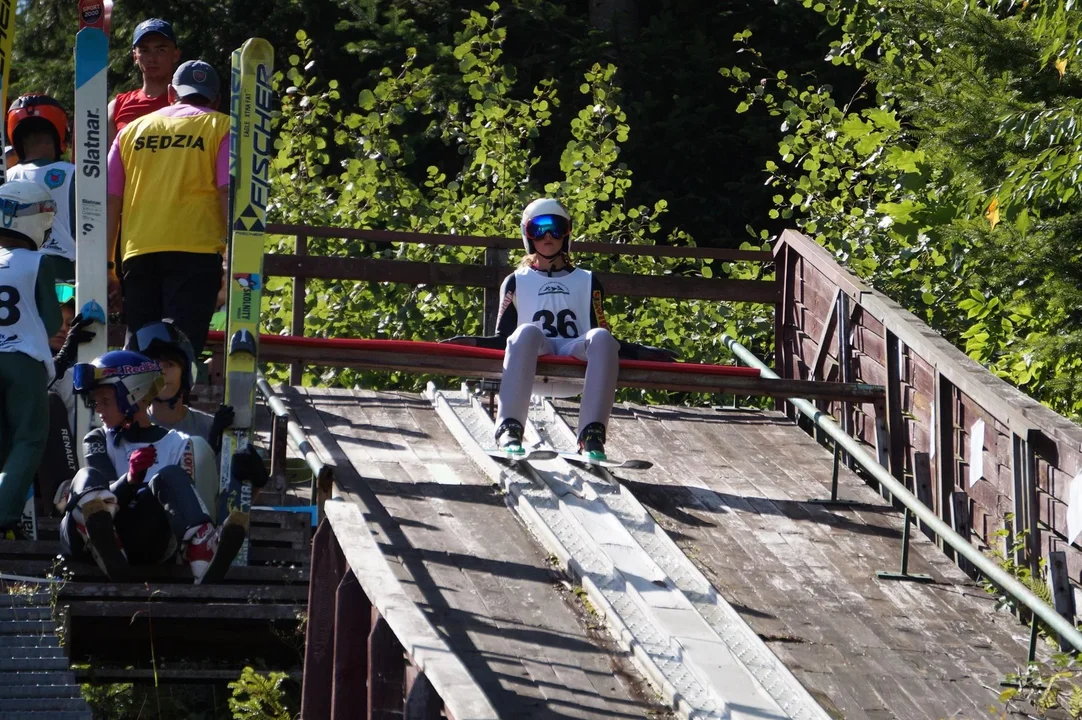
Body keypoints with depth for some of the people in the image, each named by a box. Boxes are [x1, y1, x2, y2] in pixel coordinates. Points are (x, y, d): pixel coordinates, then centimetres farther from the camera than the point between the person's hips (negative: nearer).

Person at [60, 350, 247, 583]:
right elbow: (109, 496, -1)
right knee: (88, 478, -25)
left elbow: (180, 499, 5)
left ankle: (206, 563, -53)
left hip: (147, 541, -1)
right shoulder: (98, 441, 16)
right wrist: (130, 478, -23)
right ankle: (110, 557, -61)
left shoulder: (176, 444, 16)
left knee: (169, 477, -22)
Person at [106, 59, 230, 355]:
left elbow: (110, 201, 15)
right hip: (196, 251, -3)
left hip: (139, 253, 3)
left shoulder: (133, 130, 20)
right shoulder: (221, 128, 9)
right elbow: (229, 194, -3)